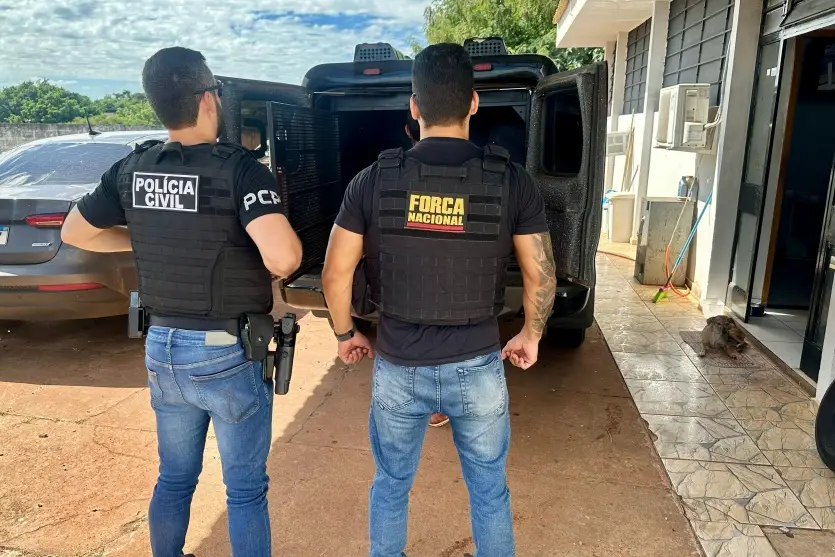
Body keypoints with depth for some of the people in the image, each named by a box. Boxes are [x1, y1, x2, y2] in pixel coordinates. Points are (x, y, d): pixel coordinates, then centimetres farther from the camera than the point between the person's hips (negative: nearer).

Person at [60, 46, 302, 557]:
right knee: (245, 490, 12)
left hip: (162, 347, 6)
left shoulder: (132, 169, -1)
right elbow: (284, 256, -32)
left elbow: (75, 232, 13)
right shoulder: (238, 168, -19)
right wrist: (277, 267, -10)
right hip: (229, 353, -5)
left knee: (175, 478, 25)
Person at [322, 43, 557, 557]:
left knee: (391, 486, 24)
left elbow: (336, 273, -5)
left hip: (398, 368, 1)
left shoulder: (374, 181, -9)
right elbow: (541, 275, -3)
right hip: (477, 367, 0)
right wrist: (530, 336, 14)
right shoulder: (511, 181, -9)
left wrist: (345, 333, 12)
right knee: (489, 491, 21)